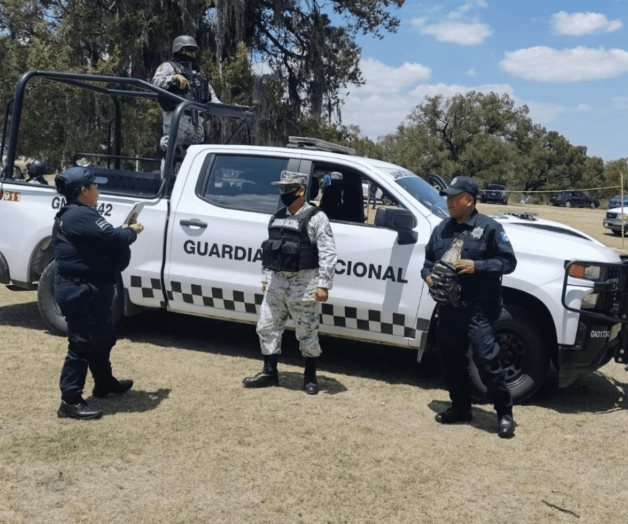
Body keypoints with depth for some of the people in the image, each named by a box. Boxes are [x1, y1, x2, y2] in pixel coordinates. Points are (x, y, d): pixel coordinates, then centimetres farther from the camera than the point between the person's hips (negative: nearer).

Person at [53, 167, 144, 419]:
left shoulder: (68, 215, 15)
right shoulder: (82, 216, -21)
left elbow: (100, 241, 16)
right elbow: (114, 239, -25)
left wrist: (121, 232, 2)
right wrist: (132, 231, -5)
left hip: (83, 289, 11)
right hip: (82, 291, -11)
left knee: (101, 339, 23)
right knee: (82, 344, -5)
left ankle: (104, 383, 38)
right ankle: (70, 400, 1)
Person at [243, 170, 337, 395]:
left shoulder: (316, 218, -10)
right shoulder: (277, 217, 12)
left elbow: (328, 254, -14)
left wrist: (323, 284, -19)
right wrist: (266, 278, 17)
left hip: (303, 284, -7)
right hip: (277, 283, 7)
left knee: (307, 333, 4)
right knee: (267, 327, 9)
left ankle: (310, 376, 20)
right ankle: (269, 373, 23)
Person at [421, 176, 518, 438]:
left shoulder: (489, 227, -4)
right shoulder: (441, 229, 13)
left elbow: (508, 261, -6)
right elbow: (428, 260, 22)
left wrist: (476, 266, -17)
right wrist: (428, 276, 1)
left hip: (479, 310, -6)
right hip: (448, 308, 6)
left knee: (486, 361, -8)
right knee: (451, 360, 13)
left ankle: (504, 413, 8)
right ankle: (460, 407, 29)